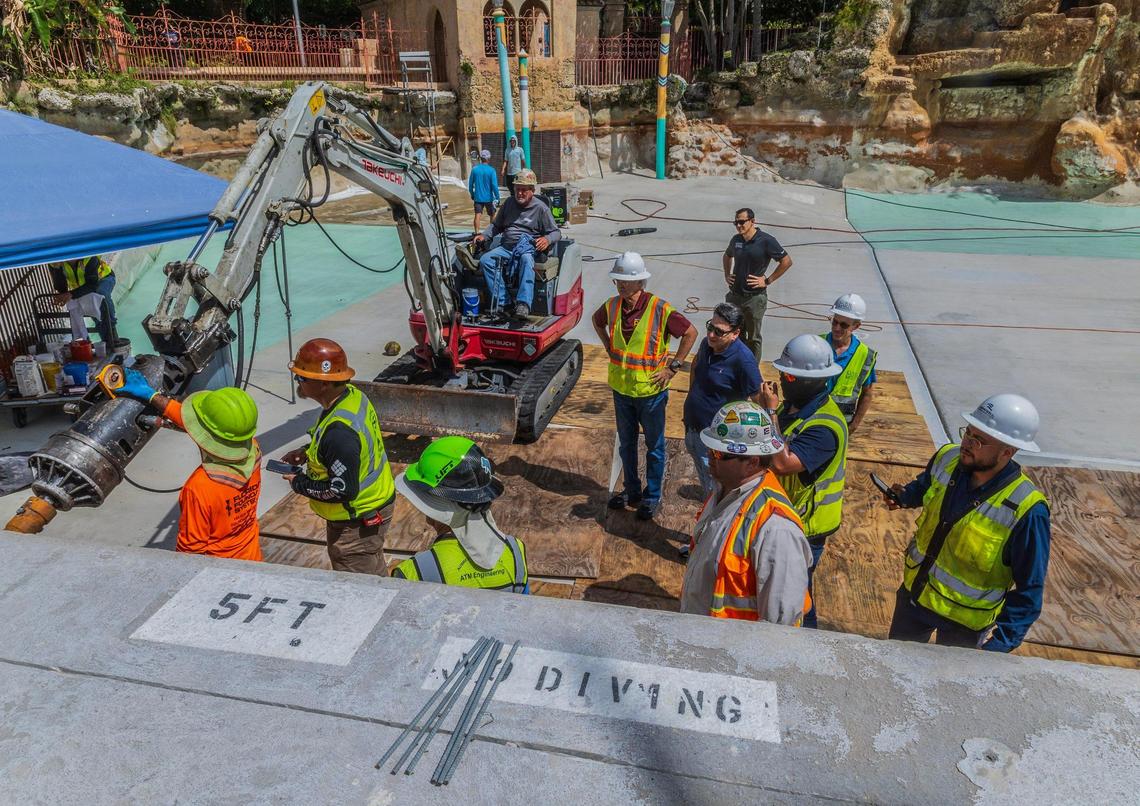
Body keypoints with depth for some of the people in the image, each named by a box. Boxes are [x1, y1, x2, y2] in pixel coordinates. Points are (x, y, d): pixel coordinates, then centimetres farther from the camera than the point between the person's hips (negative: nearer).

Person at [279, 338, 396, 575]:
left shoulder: (339, 431, -35)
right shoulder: (352, 394, -6)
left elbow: (342, 490, -28)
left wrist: (300, 484, -14)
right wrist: (309, 452, 3)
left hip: (357, 522, -9)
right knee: (374, 575, 29)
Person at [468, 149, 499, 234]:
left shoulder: (474, 169, -1)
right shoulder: (491, 170, -10)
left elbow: (470, 184, 6)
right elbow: (494, 185, -12)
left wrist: (472, 194, 19)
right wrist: (497, 197, -5)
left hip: (478, 197, 2)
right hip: (489, 198, -2)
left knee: (477, 215, -2)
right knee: (492, 215, 16)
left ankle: (477, 232, -13)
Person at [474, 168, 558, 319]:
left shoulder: (540, 208, 5)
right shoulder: (509, 203, 18)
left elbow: (556, 232, 4)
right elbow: (496, 225, 28)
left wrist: (547, 239, -20)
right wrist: (484, 235, 9)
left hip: (528, 247, -5)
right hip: (506, 246, 5)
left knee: (526, 260, -41)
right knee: (485, 260, -23)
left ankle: (523, 304, -53)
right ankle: (501, 301, -26)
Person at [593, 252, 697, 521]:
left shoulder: (660, 309, -20)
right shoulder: (612, 306, -5)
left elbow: (690, 333, -12)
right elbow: (597, 321, 17)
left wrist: (673, 367, -12)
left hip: (651, 391, -5)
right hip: (621, 389, 5)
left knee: (654, 447, 11)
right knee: (626, 444, 19)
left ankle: (652, 497, 27)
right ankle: (631, 491, 37)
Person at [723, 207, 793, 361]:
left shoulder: (766, 241, -13)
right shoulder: (736, 239, 5)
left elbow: (787, 261, -11)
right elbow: (727, 256, 27)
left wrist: (767, 280, -12)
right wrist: (727, 275, 14)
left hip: (754, 297, -5)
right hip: (734, 295, 6)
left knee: (753, 338, 6)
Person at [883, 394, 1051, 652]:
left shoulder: (1026, 510, -30)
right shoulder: (947, 458, -16)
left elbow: (1029, 589, -21)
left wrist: (1002, 641, -26)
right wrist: (905, 496, -10)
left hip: (966, 624, -4)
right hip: (914, 594, 5)